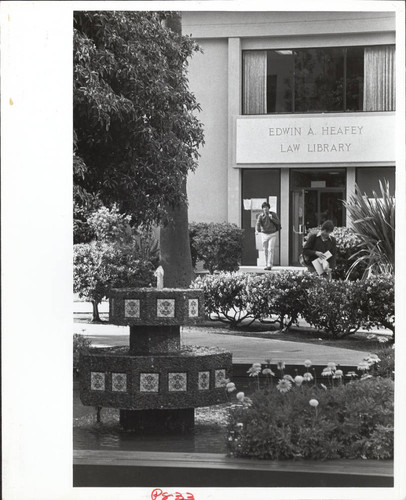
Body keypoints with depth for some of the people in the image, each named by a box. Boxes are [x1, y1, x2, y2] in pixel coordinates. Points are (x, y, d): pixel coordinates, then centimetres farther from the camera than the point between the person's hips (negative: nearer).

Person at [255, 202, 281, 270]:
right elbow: (258, 224, -19)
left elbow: (278, 222, -6)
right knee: (265, 250, 6)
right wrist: (257, 230, -40)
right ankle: (266, 265, 16)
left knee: (271, 249, -12)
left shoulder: (273, 214, -4)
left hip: (273, 234, -2)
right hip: (264, 234, 2)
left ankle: (269, 265, -18)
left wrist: (272, 218, -22)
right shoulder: (260, 216, -5)